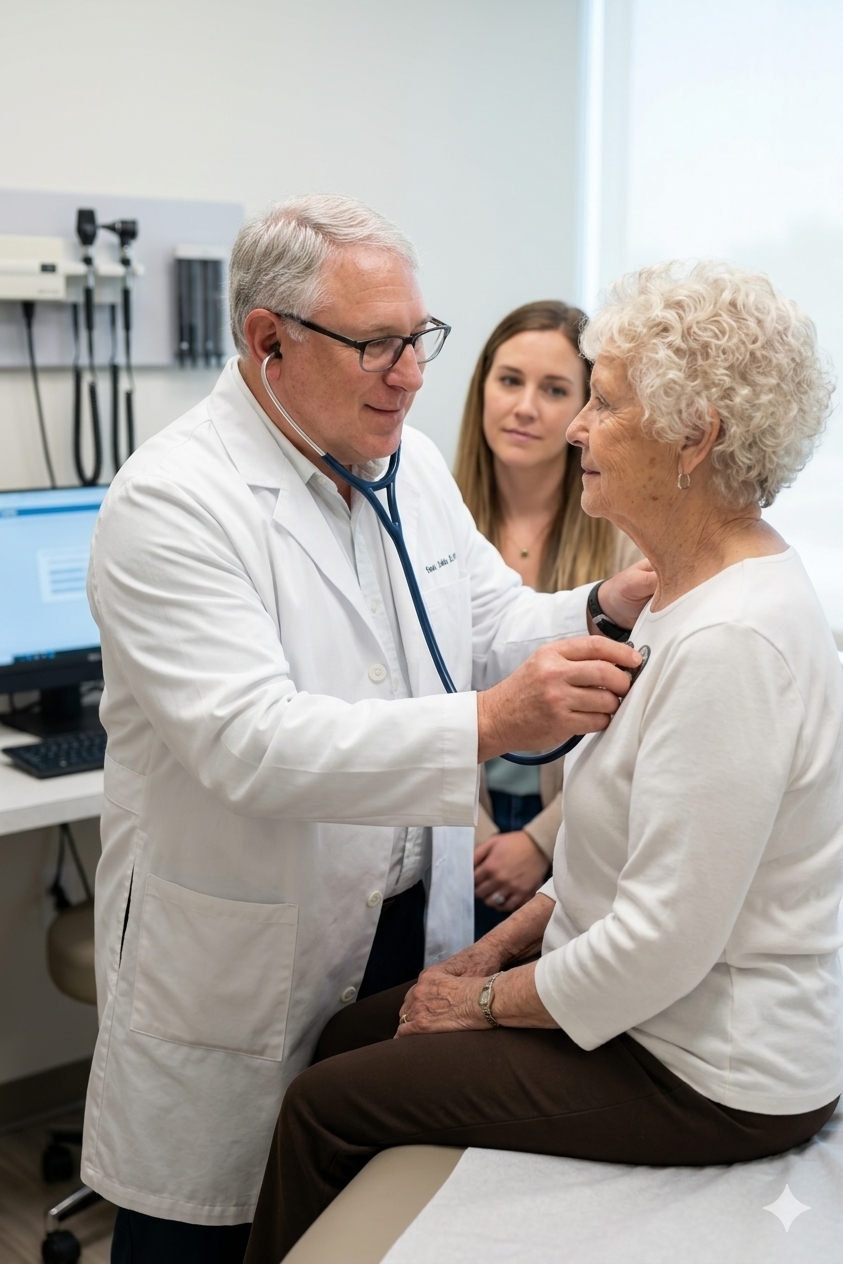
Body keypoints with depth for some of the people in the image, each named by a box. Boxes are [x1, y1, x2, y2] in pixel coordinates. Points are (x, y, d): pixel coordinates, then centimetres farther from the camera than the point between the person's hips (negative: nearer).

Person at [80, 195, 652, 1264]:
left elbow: (489, 628, 8)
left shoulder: (411, 464, 4)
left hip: (408, 924, 7)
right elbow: (249, 742, -30)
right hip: (240, 963, -6)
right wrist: (487, 724, -39)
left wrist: (605, 611, -12)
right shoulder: (171, 502, -21)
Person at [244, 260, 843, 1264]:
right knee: (354, 1032, 15)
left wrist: (490, 1002, -12)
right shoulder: (695, 592, 5)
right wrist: (497, 951, 8)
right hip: (669, 1006, 10)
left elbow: (662, 943, -27)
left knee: (323, 1105, -5)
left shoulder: (731, 641, -29)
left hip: (710, 1077, -10)